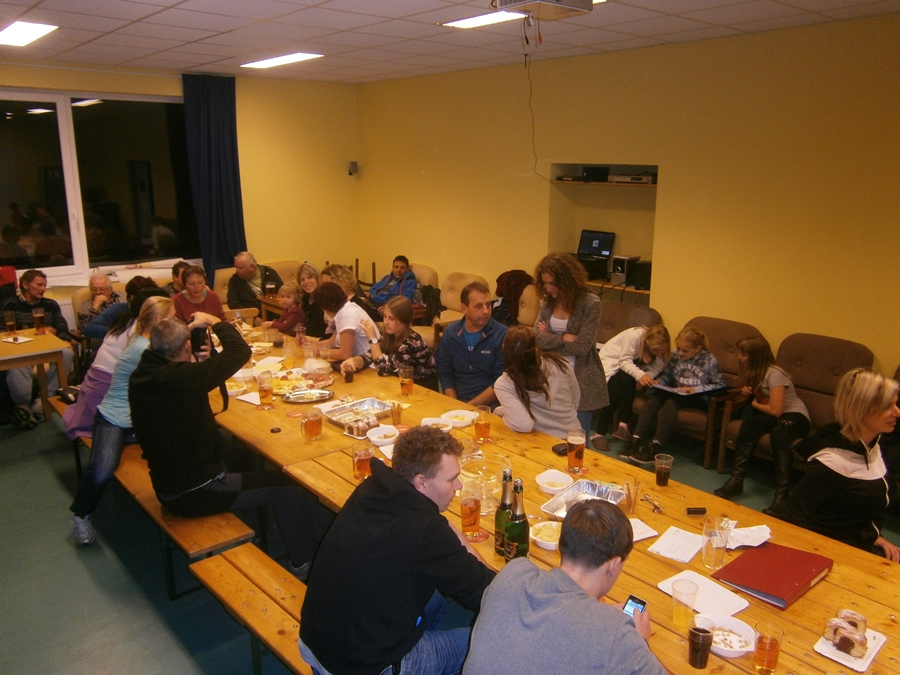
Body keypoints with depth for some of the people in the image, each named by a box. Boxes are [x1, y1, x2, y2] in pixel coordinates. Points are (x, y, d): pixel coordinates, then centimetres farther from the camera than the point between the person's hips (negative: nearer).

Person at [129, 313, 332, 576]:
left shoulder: (139, 376, -4)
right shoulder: (179, 377, -29)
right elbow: (240, 351, -23)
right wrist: (213, 321, -7)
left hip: (168, 484, 9)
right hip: (194, 493, -9)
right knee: (284, 487, 3)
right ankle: (308, 562, 21)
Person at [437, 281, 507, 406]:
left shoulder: (502, 335, -7)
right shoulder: (450, 333, 6)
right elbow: (445, 374, 10)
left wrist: (470, 406, -13)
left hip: (489, 406, -3)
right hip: (457, 404, 3)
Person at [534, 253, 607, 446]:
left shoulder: (591, 303, -14)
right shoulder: (548, 301, 3)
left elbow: (582, 346, -18)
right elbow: (538, 339, -4)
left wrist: (550, 340, -7)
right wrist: (564, 338, -17)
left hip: (581, 379, -5)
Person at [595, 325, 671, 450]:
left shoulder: (658, 346, -15)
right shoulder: (634, 336, -32)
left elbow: (656, 368, -16)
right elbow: (624, 361, -28)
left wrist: (644, 378, -37)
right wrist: (639, 375, -45)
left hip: (627, 364, 4)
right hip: (610, 360, -4)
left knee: (628, 380, -30)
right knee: (615, 388, -30)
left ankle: (623, 426, -27)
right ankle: (600, 433, -23)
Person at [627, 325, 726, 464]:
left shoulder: (709, 361, -8)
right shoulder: (676, 355, 3)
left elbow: (720, 385, -6)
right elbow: (667, 375, 14)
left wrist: (697, 389, -17)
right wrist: (659, 381, -9)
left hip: (698, 397, -4)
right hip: (676, 392, 5)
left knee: (672, 401, -35)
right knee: (655, 397, -28)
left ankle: (656, 447, -42)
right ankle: (637, 441, -35)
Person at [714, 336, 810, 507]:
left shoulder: (774, 374, -17)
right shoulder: (754, 372, 8)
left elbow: (775, 411, -23)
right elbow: (754, 398, 27)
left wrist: (755, 404, -4)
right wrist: (745, 392, 3)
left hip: (795, 416, -6)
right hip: (770, 417, 6)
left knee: (778, 433, -40)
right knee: (748, 425, -27)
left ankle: (782, 493, -41)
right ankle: (736, 480, -31)